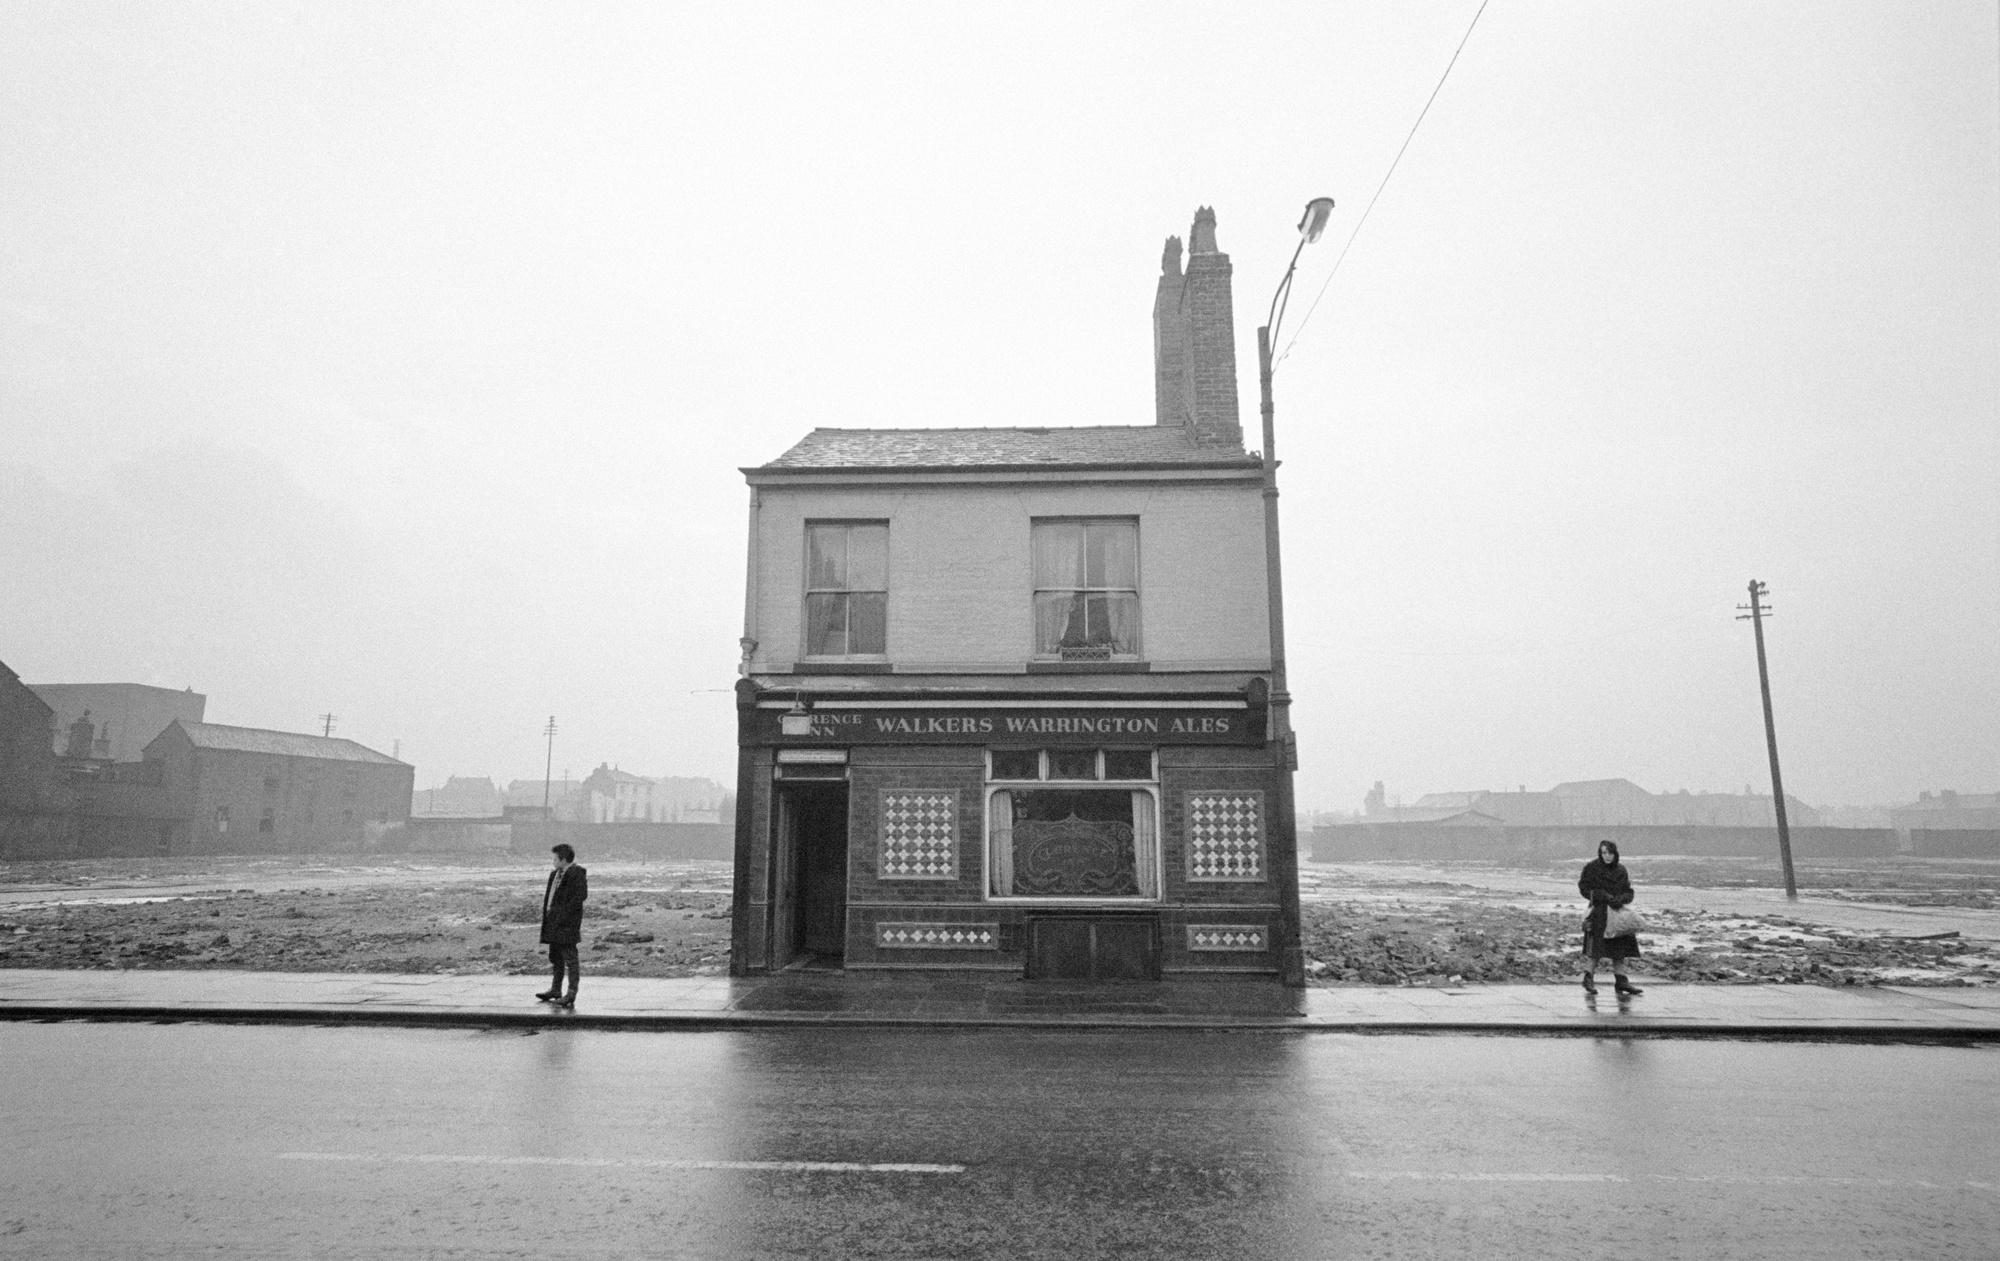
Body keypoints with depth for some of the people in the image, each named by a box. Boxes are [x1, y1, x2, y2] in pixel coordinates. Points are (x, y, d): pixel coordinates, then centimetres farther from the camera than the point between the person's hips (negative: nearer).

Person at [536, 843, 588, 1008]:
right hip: (554, 921, 10)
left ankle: (571, 993, -7)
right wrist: (546, 912, 10)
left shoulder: (576, 873, -12)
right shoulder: (555, 874, 17)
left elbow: (581, 895, -19)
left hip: (567, 922, -10)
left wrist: (565, 914, -19)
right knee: (556, 956, 17)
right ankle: (555, 990, 28)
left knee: (569, 955, -8)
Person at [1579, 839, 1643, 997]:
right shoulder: (1592, 867, -4)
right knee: (1595, 947, -11)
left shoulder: (1621, 870, 9)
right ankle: (1588, 978, -2)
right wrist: (1603, 896, -17)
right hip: (1598, 911, -5)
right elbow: (1583, 887, -6)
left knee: (1620, 948, 8)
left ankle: (1621, 981, 16)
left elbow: (1629, 892, 8)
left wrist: (1620, 899, -14)